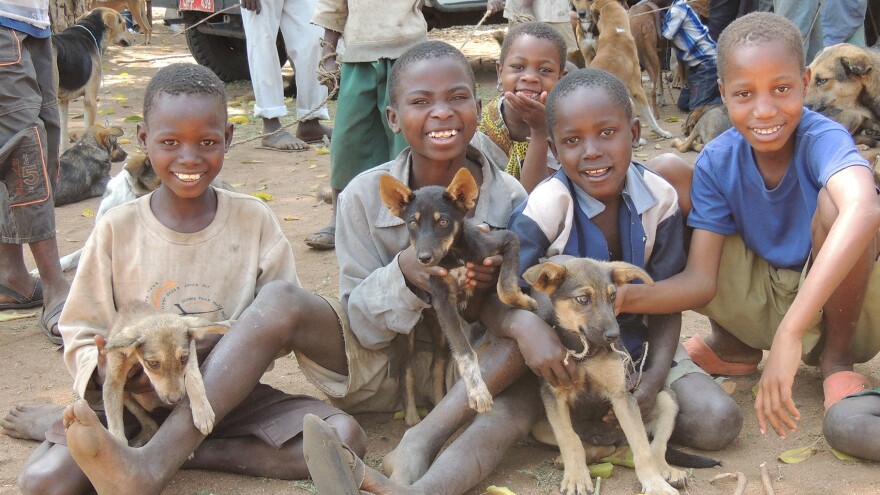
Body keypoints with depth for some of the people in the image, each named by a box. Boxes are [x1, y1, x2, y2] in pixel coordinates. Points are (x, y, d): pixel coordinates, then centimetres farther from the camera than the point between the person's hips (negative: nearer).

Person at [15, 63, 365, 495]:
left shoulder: (254, 221, -1)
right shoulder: (117, 229, -3)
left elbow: (285, 325, -1)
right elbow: (80, 335, 0)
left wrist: (248, 345, -23)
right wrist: (105, 371, -23)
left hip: (229, 394, 3)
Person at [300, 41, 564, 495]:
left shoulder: (507, 199, -11)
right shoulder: (365, 197, -13)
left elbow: (501, 309, -9)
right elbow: (360, 326, -14)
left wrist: (484, 292, -34)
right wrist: (404, 273, -35)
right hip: (384, 368, 1)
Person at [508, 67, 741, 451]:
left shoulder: (659, 199, -10)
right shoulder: (546, 207, -20)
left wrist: (655, 376, -20)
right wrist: (533, 332, -46)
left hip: (636, 344, 2)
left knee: (718, 421, -15)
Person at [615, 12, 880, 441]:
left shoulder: (822, 139, -27)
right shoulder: (717, 163, -15)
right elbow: (701, 280, -17)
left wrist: (789, 334, -59)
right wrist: (624, 298, -38)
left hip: (839, 298, -3)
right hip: (762, 300, 4)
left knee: (834, 200, -34)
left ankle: (836, 358, -7)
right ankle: (734, 347, 7)